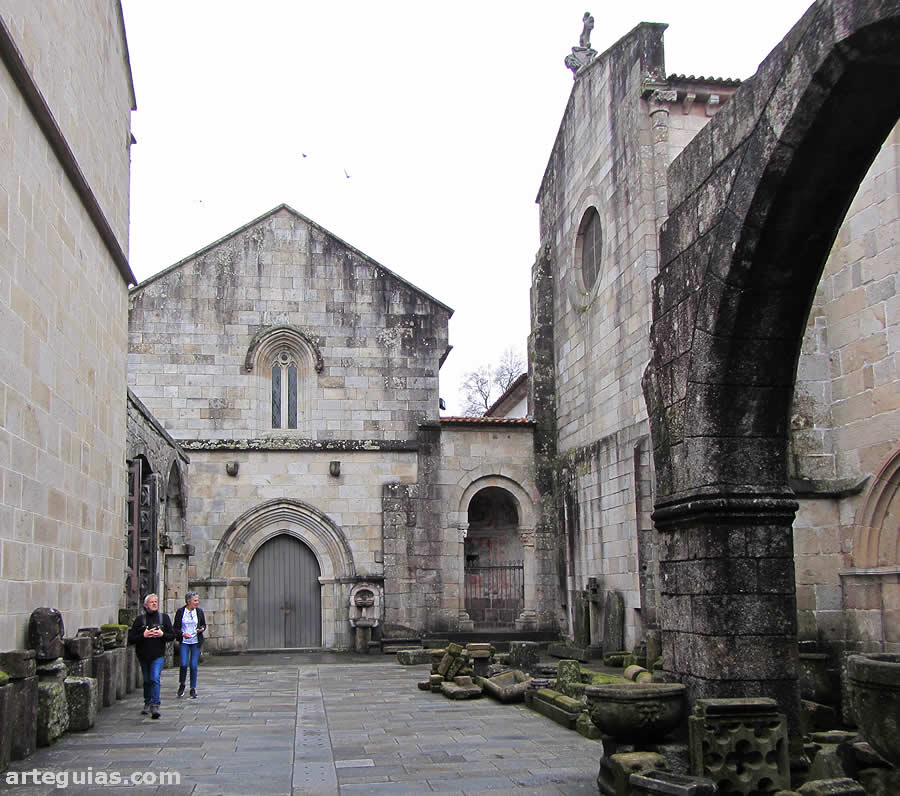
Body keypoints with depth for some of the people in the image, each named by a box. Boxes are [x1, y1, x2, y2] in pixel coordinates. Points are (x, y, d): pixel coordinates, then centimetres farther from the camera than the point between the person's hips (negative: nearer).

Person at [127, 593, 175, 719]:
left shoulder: (164, 617, 4)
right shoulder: (140, 619, 2)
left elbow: (172, 635, 7)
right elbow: (130, 638, -2)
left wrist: (162, 634, -12)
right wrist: (143, 635, -17)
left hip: (158, 655, -2)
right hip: (143, 655, 2)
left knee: (155, 679, -16)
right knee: (147, 680, 13)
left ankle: (155, 706, -19)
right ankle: (147, 703, 31)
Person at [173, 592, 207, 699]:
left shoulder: (199, 611, 4)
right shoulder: (180, 611, -2)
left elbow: (204, 625, 14)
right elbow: (176, 628, 2)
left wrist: (202, 629, -8)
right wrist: (182, 634, -17)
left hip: (196, 642, 1)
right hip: (184, 642, -1)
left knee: (193, 666, -1)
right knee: (184, 664, -12)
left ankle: (193, 689, 11)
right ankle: (181, 685, 14)